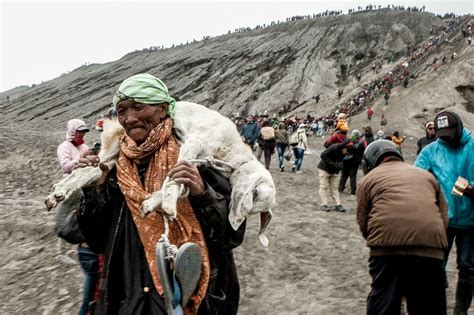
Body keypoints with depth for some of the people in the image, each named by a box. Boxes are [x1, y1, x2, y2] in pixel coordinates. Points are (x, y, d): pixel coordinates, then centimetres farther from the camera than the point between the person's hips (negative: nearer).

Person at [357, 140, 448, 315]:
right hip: (431, 248, 3)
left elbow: (363, 223, 15)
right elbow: (444, 217, 22)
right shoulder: (427, 175, 28)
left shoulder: (369, 178, 17)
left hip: (387, 247, -2)